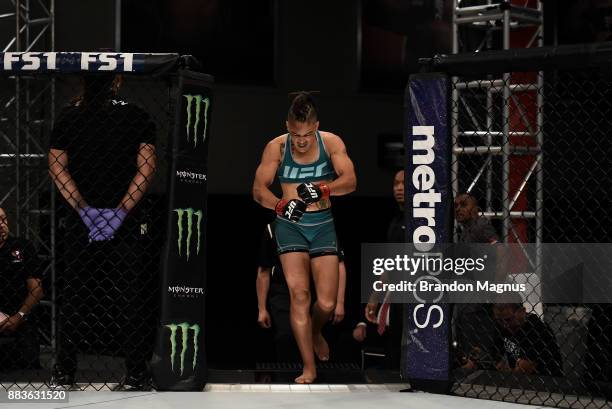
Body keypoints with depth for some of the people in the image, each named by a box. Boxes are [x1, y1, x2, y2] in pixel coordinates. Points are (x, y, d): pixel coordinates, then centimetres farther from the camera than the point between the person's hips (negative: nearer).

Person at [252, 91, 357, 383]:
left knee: (327, 302, -4)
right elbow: (258, 189, -3)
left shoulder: (331, 143, -3)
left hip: (323, 224, 1)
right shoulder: (276, 147, -3)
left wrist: (322, 189, -31)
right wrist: (281, 205, -22)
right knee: (299, 293, -14)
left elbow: (350, 181, -13)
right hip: (290, 225, -1)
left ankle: (315, 332, 33)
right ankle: (309, 367, -9)